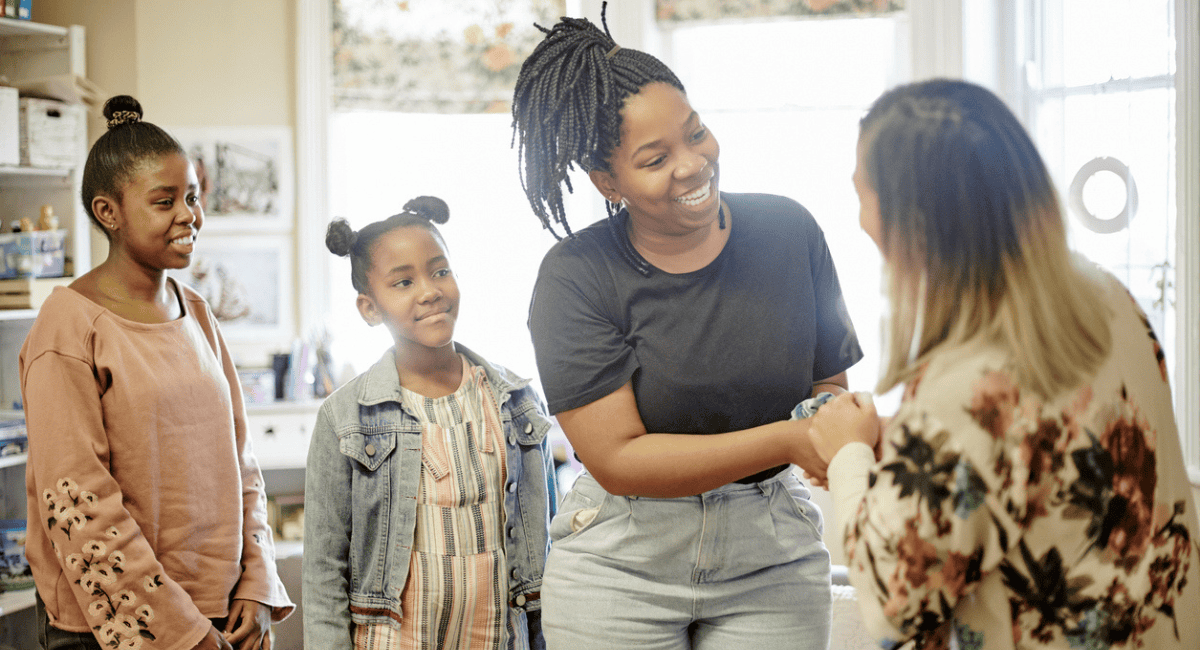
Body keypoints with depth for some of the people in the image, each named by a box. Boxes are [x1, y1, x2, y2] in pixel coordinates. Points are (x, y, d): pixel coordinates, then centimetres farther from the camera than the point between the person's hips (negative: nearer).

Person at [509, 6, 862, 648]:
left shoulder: (787, 232, -3)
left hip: (771, 557, 2)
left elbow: (829, 384, 3)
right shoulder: (575, 277, -13)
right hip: (620, 567, -2)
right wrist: (787, 440, -26)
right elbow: (618, 460, -19)